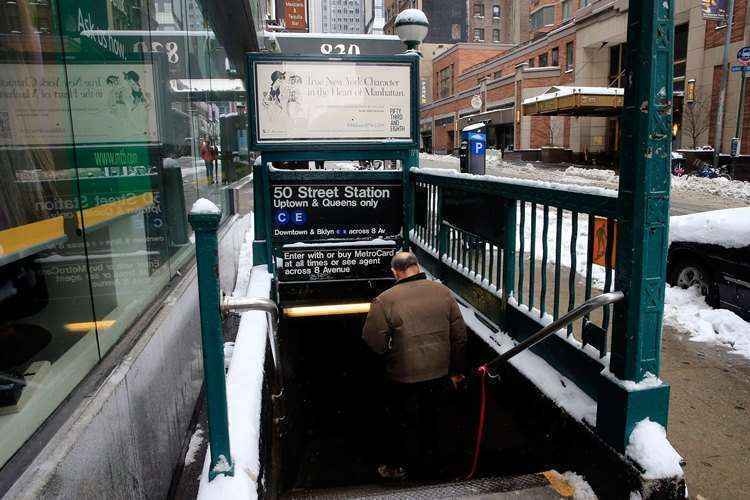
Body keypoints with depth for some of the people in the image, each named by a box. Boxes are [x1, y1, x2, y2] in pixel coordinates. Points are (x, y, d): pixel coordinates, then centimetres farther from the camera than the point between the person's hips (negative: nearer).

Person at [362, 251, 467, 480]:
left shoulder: (385, 300, -18)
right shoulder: (443, 292, -4)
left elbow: (373, 341, -16)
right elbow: (459, 335, 1)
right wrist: (457, 371, 11)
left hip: (404, 378, -4)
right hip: (439, 374, 4)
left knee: (403, 422, 18)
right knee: (430, 419, 25)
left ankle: (402, 466, 36)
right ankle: (432, 462, 43)